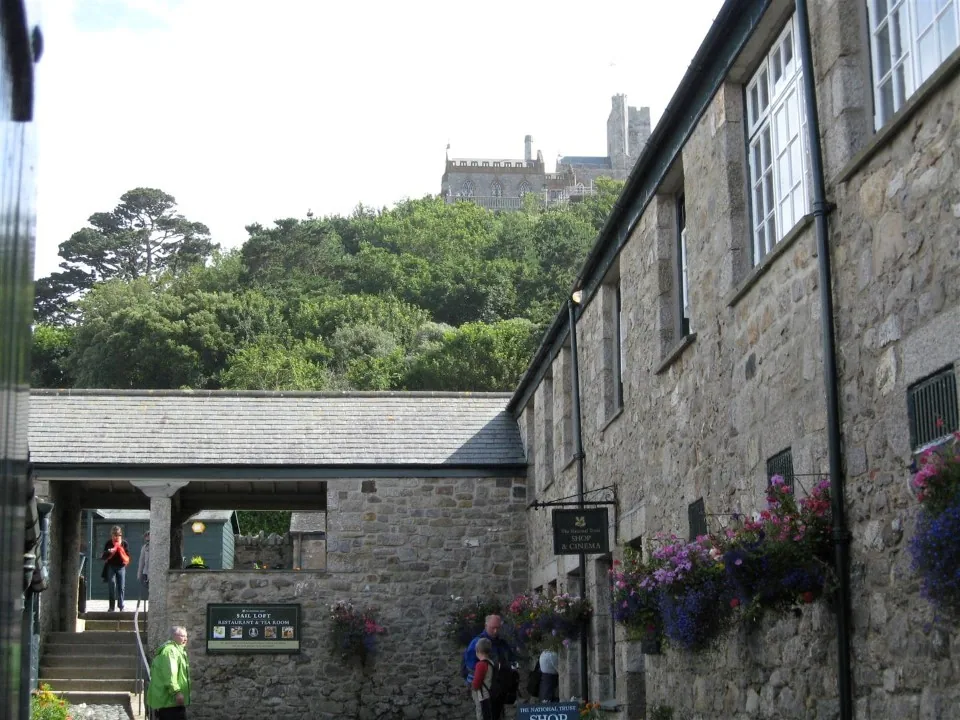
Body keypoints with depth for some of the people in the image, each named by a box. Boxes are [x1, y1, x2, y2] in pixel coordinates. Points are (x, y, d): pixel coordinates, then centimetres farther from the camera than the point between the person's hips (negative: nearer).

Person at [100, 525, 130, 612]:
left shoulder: (124, 543, 0)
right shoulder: (109, 543, 0)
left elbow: (127, 556, 0)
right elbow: (104, 556, -2)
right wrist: (109, 552, -22)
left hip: (121, 567, 0)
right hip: (111, 567, 0)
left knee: (121, 588, 2)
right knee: (112, 586, -6)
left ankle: (121, 606, 10)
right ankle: (112, 607, -1)